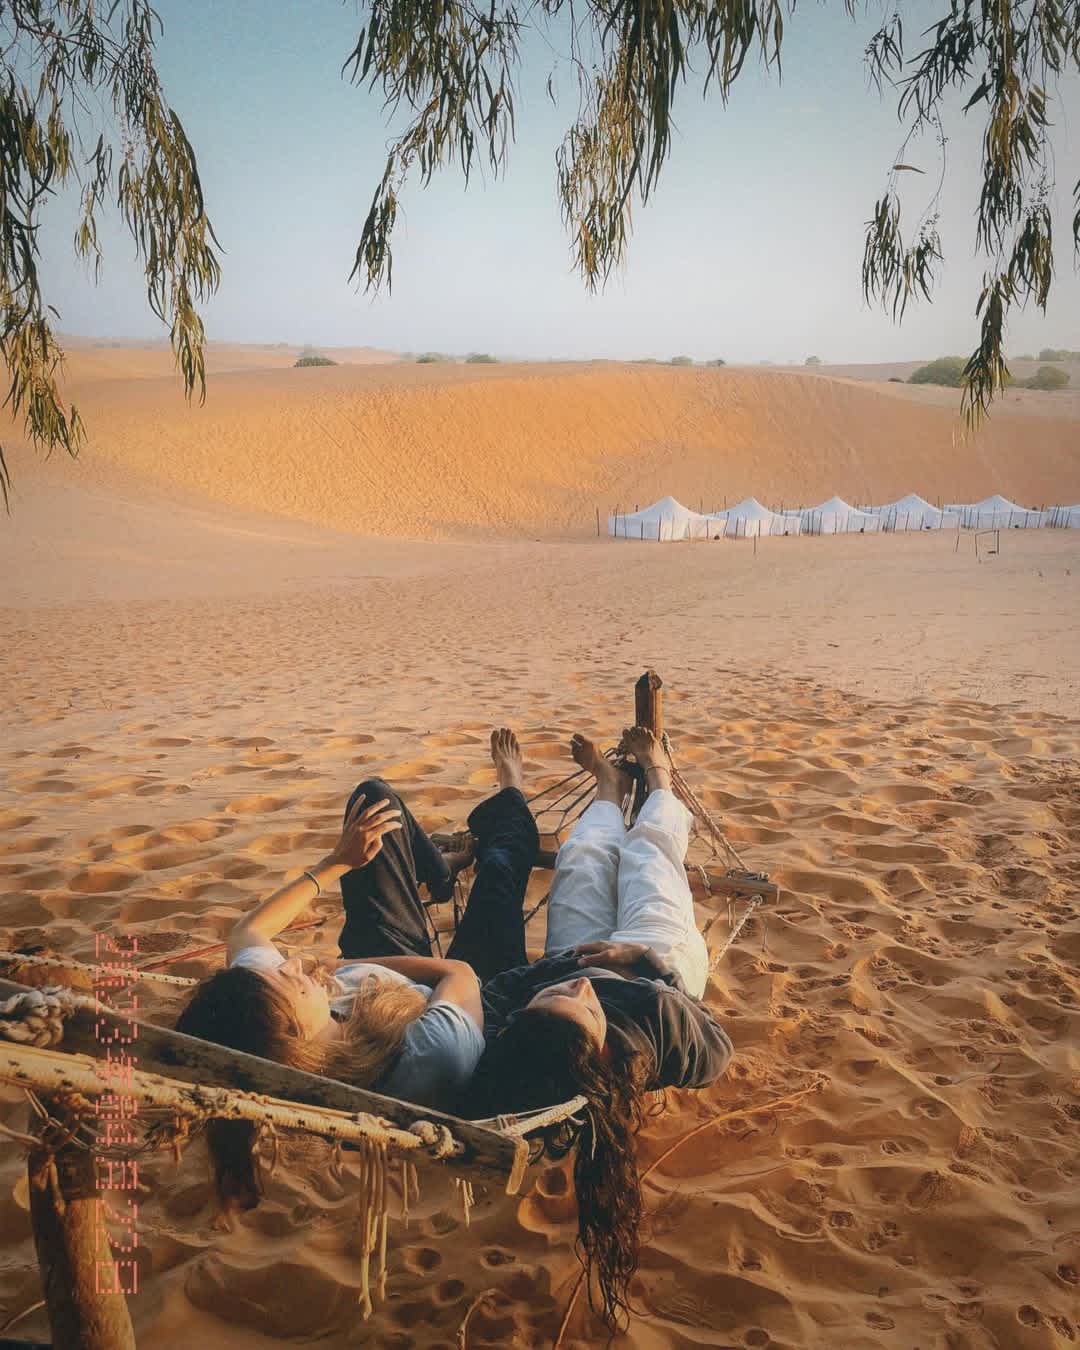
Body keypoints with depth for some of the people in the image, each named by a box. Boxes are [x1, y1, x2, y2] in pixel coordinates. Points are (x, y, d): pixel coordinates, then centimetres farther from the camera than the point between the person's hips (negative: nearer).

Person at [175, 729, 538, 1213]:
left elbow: (247, 931, -13)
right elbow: (459, 972, -29)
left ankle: (439, 872, 47)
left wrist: (337, 861, -7)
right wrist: (352, 963, -25)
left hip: (386, 976, 3)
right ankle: (510, 794, 58)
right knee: (500, 861, 16)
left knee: (373, 794, 9)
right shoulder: (434, 1057, -52)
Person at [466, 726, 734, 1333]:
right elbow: (717, 1051, -26)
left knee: (585, 853, 23)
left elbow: (497, 986, -23)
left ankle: (612, 786, 60)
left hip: (568, 954, 1)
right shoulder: (657, 1013, -48)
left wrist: (555, 968, -30)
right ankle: (658, 780, 57)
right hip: (660, 955, -1)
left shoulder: (501, 1036, -44)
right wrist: (646, 957, -27)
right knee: (650, 844, 20)